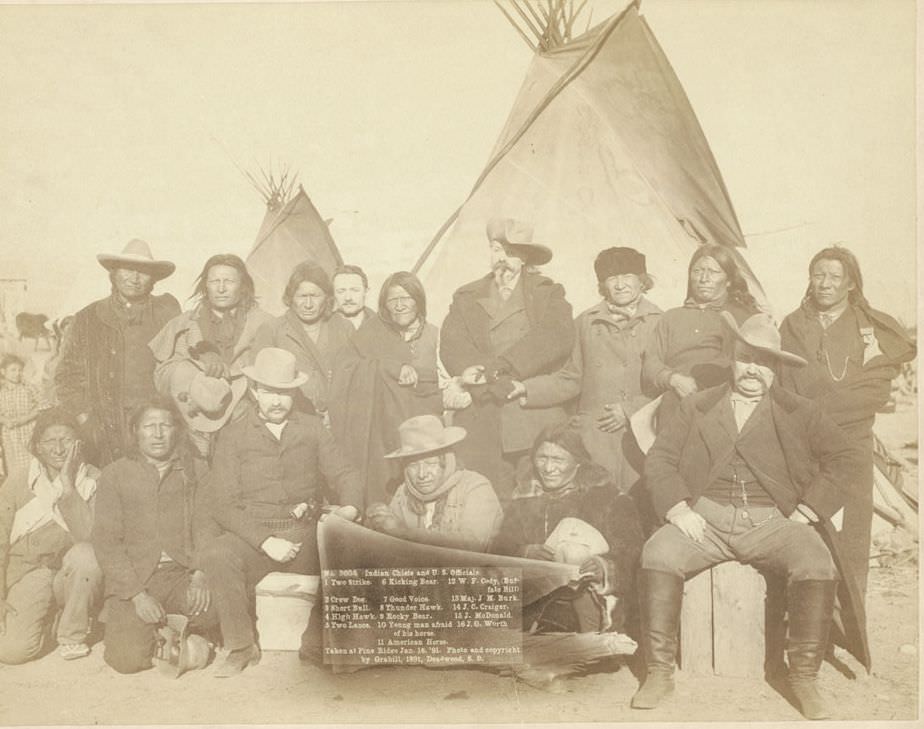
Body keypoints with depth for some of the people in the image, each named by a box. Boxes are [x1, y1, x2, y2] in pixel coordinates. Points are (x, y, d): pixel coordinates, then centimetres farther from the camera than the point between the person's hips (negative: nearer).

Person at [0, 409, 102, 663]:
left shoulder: (93, 480, -5)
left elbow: (89, 537, -20)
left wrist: (67, 487, -22)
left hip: (71, 576, 0)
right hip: (25, 573, 1)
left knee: (86, 554, -34)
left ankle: (72, 634, -10)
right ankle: (50, 618, 16)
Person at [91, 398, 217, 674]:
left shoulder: (191, 472, 9)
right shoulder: (115, 474, 3)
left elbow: (204, 527, 3)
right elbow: (106, 542, -2)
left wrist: (201, 573, -17)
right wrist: (138, 594, -13)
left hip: (182, 572, 1)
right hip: (132, 579, -1)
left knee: (214, 607, -29)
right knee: (129, 659, -20)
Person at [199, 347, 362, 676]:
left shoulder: (312, 429, 15)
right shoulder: (233, 437, 7)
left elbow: (343, 473, 10)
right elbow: (223, 505, -1)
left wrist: (350, 507, -14)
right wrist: (265, 541, -14)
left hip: (307, 535, 1)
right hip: (253, 535, -1)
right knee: (216, 554, -32)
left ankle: (319, 640, -6)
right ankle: (242, 647, -11)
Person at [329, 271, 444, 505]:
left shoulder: (432, 334, 9)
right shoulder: (374, 330, 4)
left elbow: (441, 382, 13)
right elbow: (345, 366, -8)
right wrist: (393, 367, -14)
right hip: (381, 433, -1)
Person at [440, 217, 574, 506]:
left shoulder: (548, 293, 13)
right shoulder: (466, 298, 17)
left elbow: (559, 337, -6)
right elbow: (452, 348, 2)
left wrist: (494, 367, -15)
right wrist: (503, 384, -13)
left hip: (538, 427, -1)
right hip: (482, 426, 1)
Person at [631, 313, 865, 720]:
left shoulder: (800, 413, 14)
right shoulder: (697, 407, 15)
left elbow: (842, 458, 7)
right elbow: (659, 458, 9)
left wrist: (808, 511, -6)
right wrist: (677, 508, -8)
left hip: (772, 521, 0)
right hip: (705, 518, 0)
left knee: (818, 563, -29)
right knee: (657, 554, -27)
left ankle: (804, 678, -11)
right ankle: (659, 673, -16)